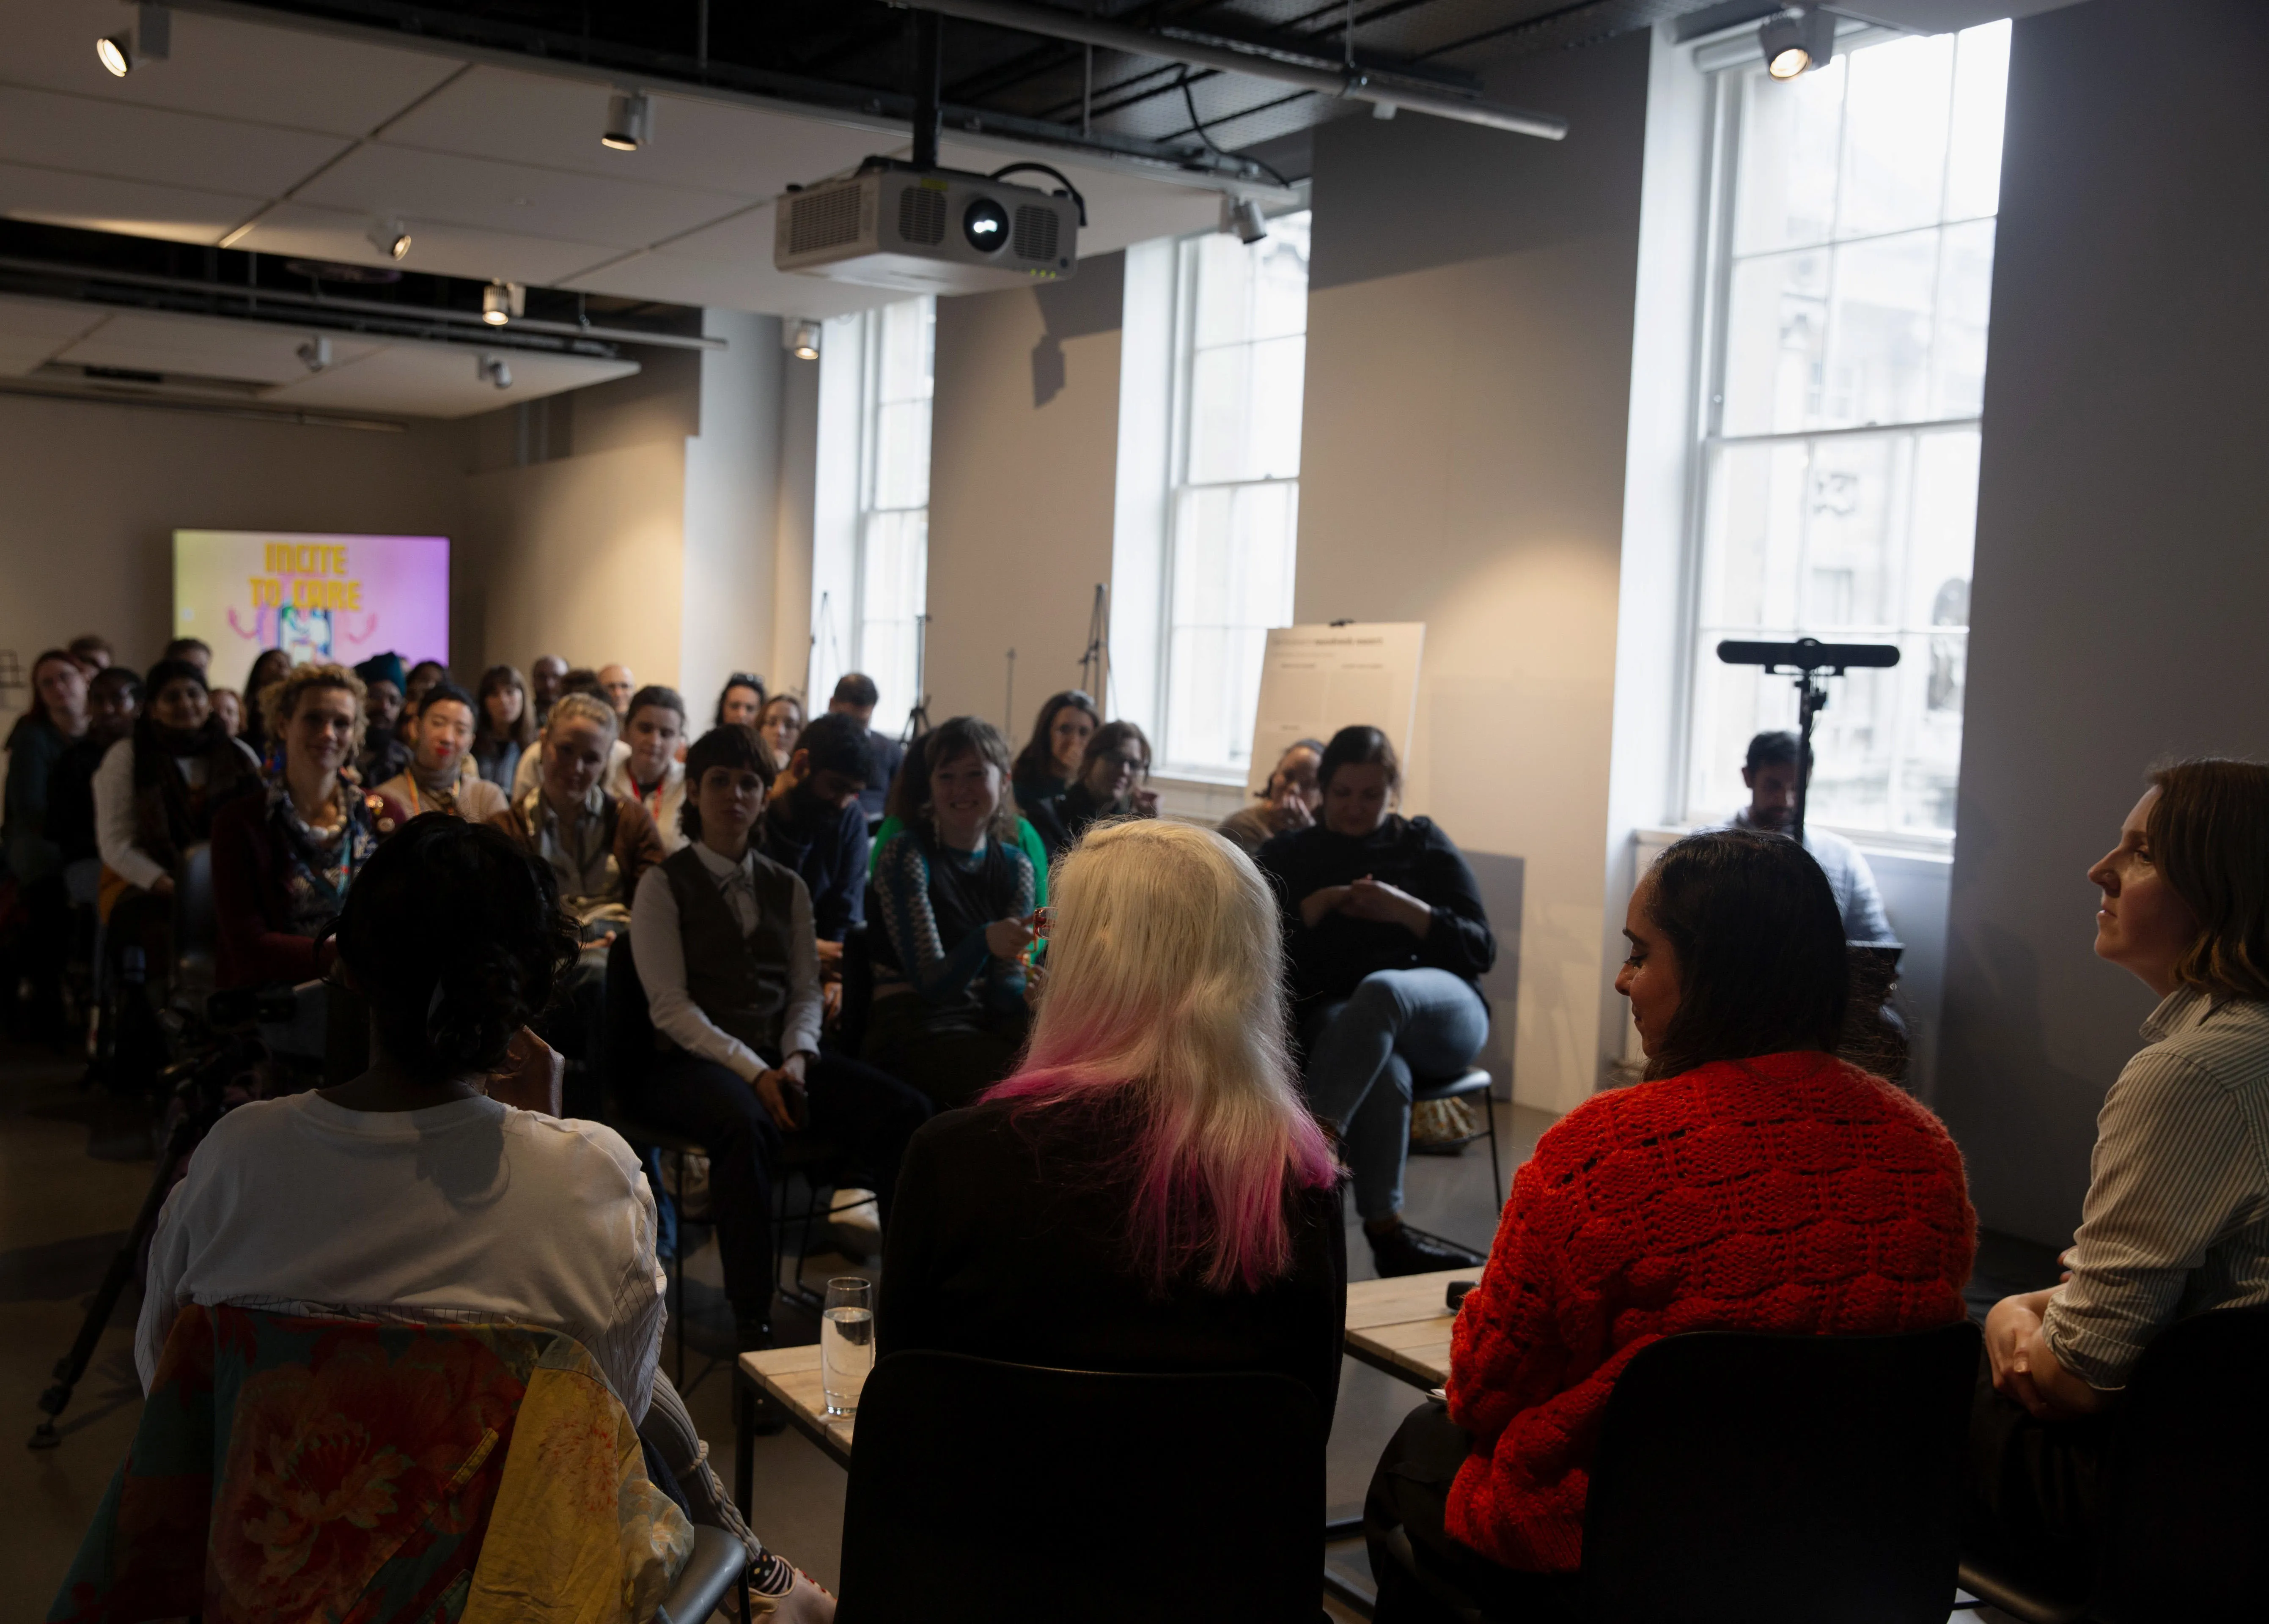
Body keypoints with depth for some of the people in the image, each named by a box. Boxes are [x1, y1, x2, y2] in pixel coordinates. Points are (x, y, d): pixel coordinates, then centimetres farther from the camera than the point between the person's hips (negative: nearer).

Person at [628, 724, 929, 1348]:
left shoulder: (787, 888, 18)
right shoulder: (664, 885, 3)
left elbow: (806, 991, 14)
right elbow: (671, 1006, -6)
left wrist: (797, 1058, -8)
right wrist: (753, 1072, -17)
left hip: (781, 1056, 5)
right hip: (692, 1061, -5)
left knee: (907, 1111, -21)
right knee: (745, 1125, -40)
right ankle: (751, 1323, -32)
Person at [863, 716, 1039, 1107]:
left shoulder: (1016, 866, 8)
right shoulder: (906, 854, -8)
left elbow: (1005, 988, 2)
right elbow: (931, 985, -16)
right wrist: (985, 941, -36)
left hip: (988, 1023, 5)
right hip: (915, 1027, -5)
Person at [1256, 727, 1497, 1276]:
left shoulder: (1425, 845, 16)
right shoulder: (1290, 855, 17)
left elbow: (1481, 951, 6)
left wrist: (1406, 910, -10)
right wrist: (1317, 906, -10)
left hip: (1441, 1011, 0)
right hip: (1334, 1014, 0)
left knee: (1380, 989, -39)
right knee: (1385, 1072, -39)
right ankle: (1385, 1233, -40)